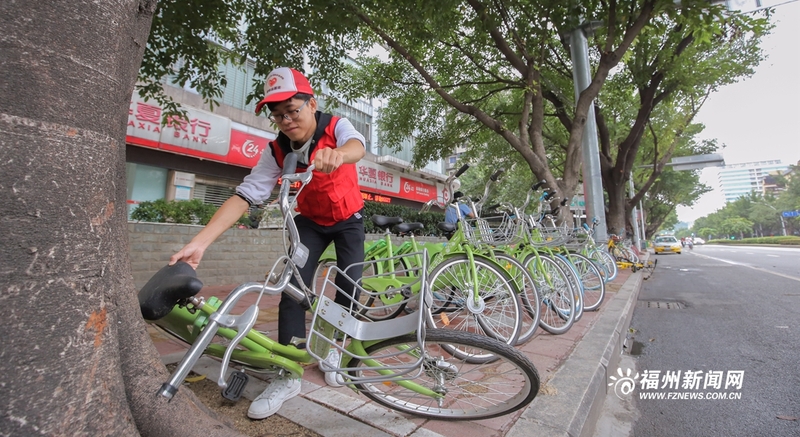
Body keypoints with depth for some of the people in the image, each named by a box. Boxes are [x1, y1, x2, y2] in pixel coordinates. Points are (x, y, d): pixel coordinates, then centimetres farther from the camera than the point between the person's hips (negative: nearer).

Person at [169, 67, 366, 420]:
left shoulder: (336, 126, -21)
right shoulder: (277, 151, -17)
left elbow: (357, 145, -44)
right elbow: (245, 196, -23)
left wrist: (337, 153, -70)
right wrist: (199, 242, -35)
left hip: (349, 218, -1)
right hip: (310, 221, 1)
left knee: (349, 287, -6)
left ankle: (334, 351, 20)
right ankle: (288, 376, 0)